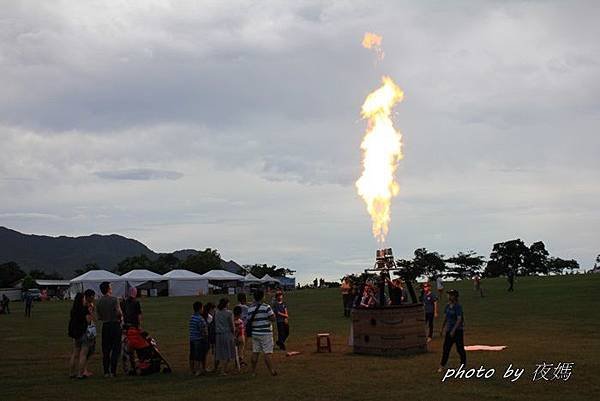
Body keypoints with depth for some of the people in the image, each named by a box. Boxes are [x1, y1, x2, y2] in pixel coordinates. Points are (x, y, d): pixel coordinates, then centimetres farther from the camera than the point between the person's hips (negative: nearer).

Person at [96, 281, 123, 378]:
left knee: (105, 350, 10)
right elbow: (119, 313, -18)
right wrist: (120, 317, 3)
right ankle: (113, 371, -3)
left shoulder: (99, 302, 5)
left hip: (105, 326, 5)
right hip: (115, 325, -5)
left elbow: (99, 317, 7)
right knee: (116, 349, 1)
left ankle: (106, 372, 10)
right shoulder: (114, 299, -10)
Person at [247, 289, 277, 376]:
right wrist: (272, 312, 5)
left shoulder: (250, 309, 4)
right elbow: (273, 318, -12)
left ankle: (253, 371, 14)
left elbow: (249, 321, 7)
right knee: (267, 353, -3)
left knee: (255, 353, 10)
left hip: (255, 333, 5)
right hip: (265, 334, -5)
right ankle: (272, 371, 0)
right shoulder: (266, 307, -12)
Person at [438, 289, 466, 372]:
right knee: (445, 348, 5)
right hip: (449, 330, 7)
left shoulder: (458, 307, -16)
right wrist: (442, 328, 18)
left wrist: (453, 330, -25)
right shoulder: (448, 306, 8)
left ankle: (463, 365, 17)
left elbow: (459, 319, -21)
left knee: (460, 348, 2)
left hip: (458, 330, -7)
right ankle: (442, 366, 9)